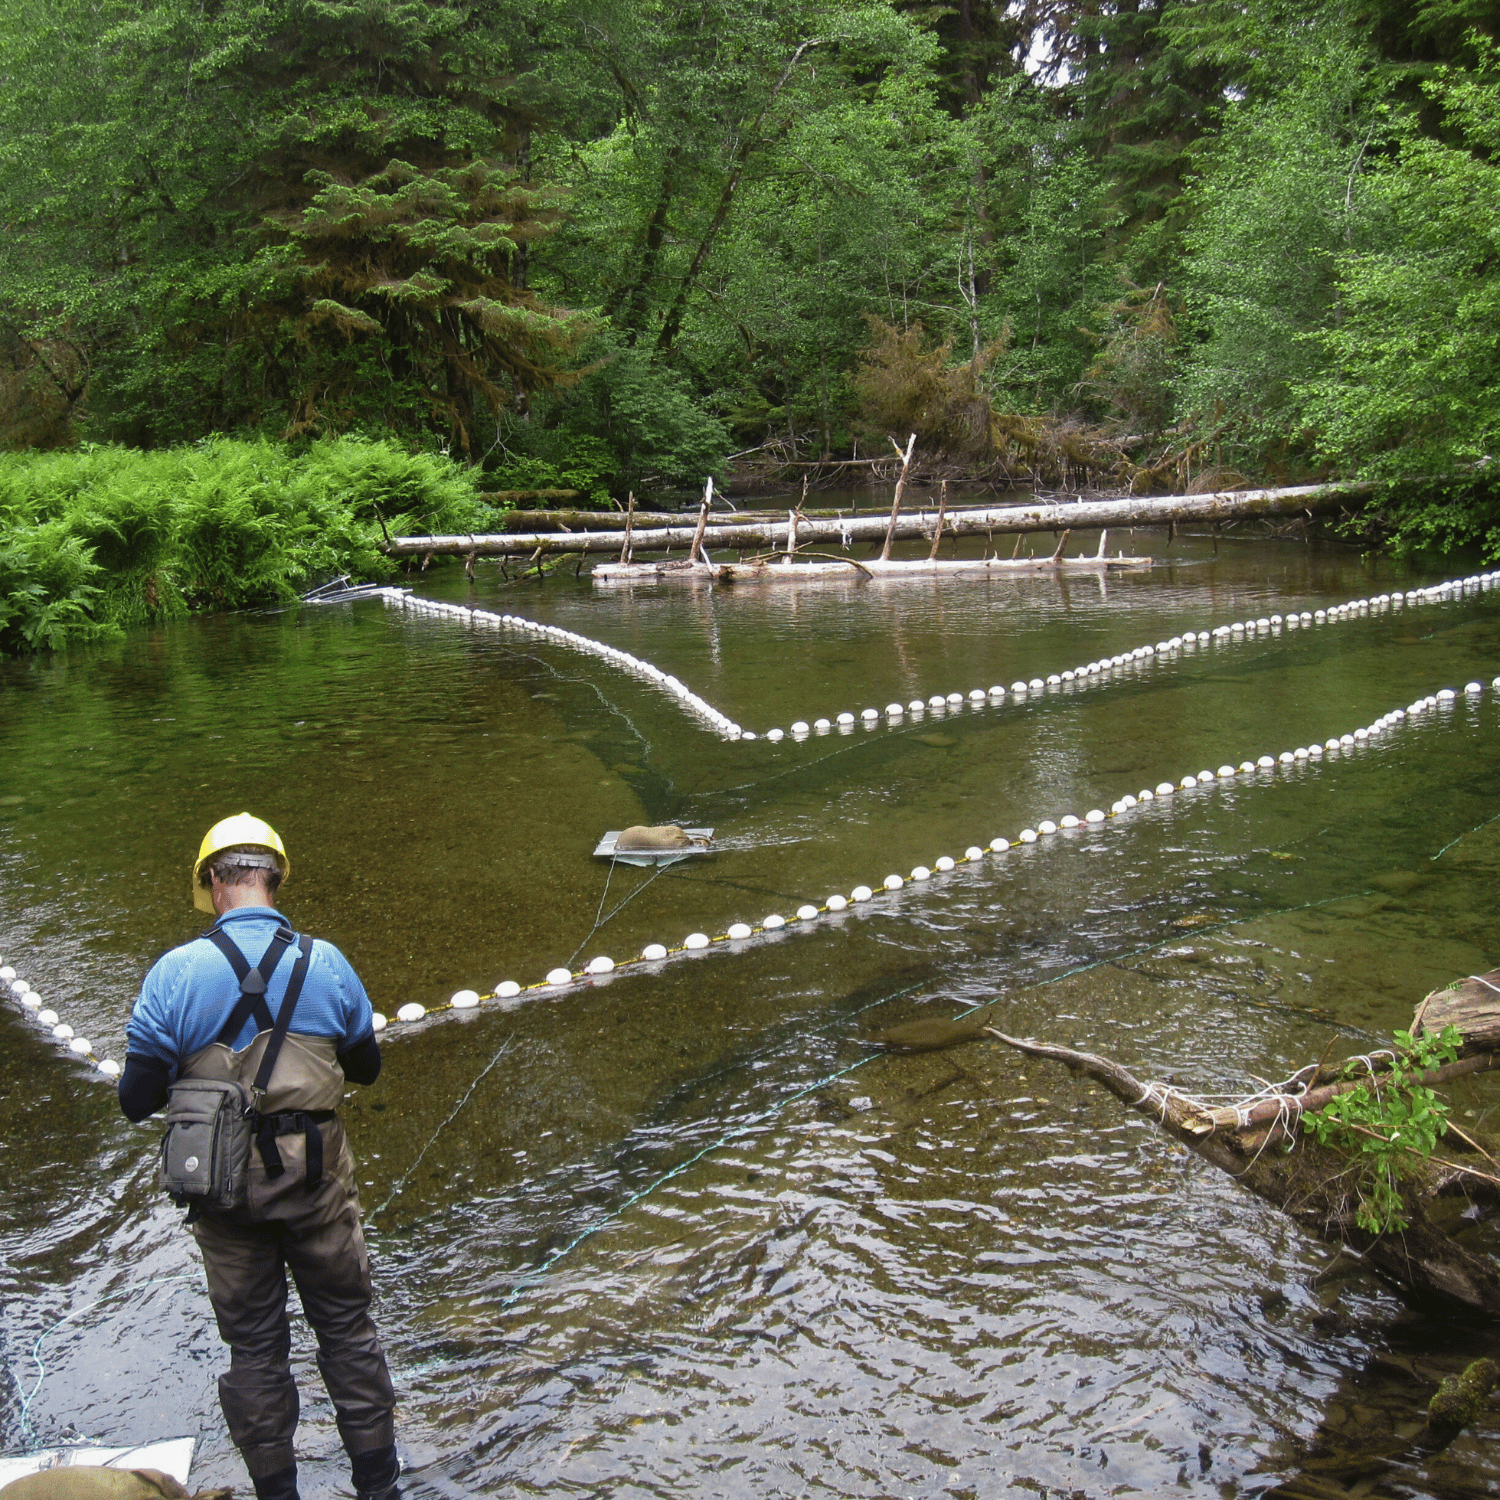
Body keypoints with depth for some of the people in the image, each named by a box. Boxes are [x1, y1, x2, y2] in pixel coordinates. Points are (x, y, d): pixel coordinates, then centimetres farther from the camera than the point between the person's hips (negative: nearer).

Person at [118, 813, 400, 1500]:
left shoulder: (174, 973, -12)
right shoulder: (326, 963, -6)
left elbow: (137, 1101, -10)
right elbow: (366, 1067, 7)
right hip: (314, 1174, 1)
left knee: (253, 1342, 15)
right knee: (347, 1327, 16)